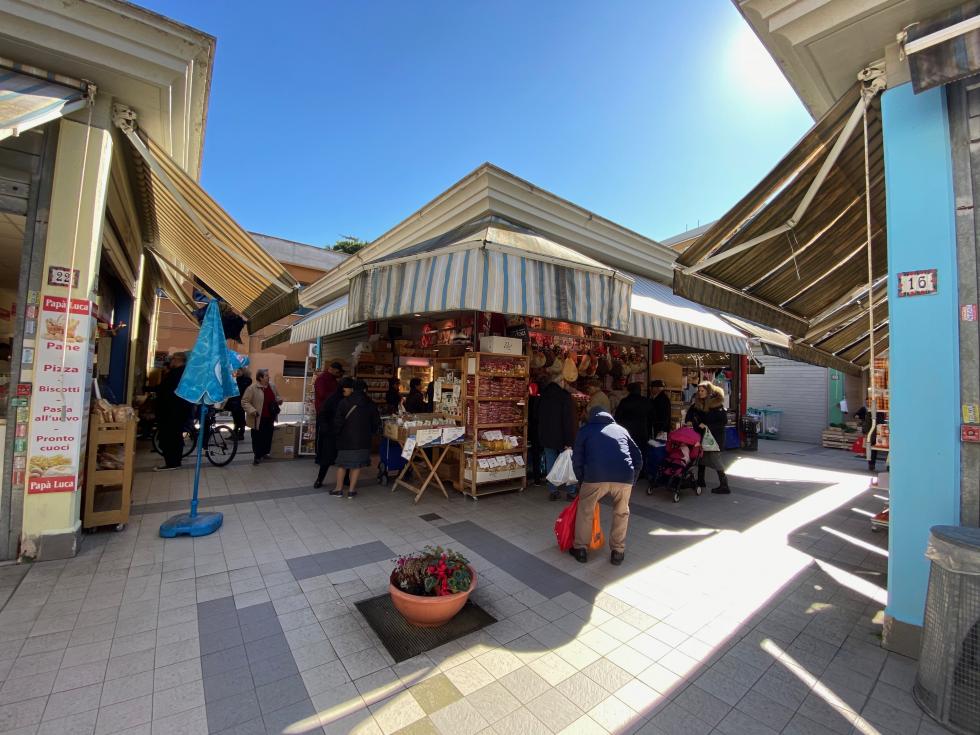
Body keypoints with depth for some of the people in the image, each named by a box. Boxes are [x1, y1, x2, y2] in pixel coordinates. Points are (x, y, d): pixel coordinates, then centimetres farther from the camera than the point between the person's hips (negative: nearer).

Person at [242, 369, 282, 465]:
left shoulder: (272, 386, 7)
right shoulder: (252, 388, -12)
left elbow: (276, 397, 22)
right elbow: (244, 401, -10)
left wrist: (278, 400, 0)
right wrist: (252, 410, -22)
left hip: (270, 418, 6)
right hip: (258, 418, -6)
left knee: (268, 436, 14)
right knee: (258, 438, 3)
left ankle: (264, 453, 31)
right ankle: (257, 456, 15)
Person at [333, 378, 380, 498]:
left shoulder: (344, 403, -9)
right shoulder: (370, 404, -1)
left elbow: (338, 421, -10)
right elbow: (377, 422, 3)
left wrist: (337, 433, 7)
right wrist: (370, 433, 17)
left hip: (346, 439, -1)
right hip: (363, 439, 1)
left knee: (342, 463, 13)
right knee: (357, 464, 8)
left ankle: (339, 489, 21)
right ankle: (351, 490, 12)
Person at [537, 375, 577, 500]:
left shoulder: (543, 397, 7)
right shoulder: (565, 396, -13)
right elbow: (569, 420, -17)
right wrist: (569, 441, -16)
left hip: (546, 437, 5)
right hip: (561, 438, -5)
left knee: (550, 464, 9)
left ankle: (553, 491, 13)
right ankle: (571, 491, 13)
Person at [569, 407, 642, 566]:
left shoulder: (585, 430, 23)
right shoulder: (621, 429, 28)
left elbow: (577, 460, 17)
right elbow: (638, 458, 24)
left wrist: (583, 480, 31)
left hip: (595, 476, -2)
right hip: (625, 477, 2)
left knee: (585, 510, 21)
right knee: (621, 513, 26)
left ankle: (581, 549, 29)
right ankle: (618, 552, 31)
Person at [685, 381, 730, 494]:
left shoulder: (717, 403, -16)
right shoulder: (698, 402, 2)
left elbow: (724, 421, -18)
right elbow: (691, 411, 12)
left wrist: (708, 426, -22)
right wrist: (688, 420, -7)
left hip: (715, 435, -7)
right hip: (702, 434, 7)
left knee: (714, 457, -7)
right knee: (701, 455, 12)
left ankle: (724, 486, 2)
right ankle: (700, 481, 25)